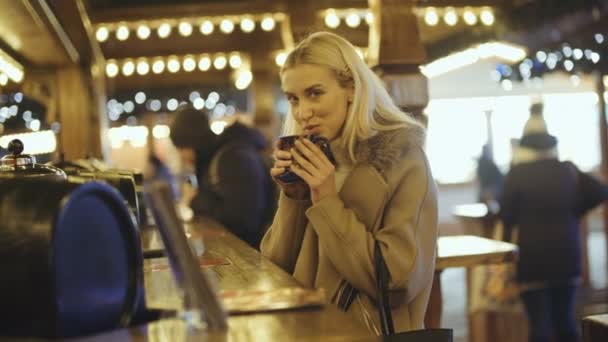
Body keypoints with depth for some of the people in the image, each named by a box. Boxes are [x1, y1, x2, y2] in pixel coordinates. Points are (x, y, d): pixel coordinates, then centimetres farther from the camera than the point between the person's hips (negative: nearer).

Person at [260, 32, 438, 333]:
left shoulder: (401, 159, -10)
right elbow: (275, 268, 5)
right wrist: (291, 197, -8)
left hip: (369, 333, -4)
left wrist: (327, 204, -16)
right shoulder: (307, 159, 4)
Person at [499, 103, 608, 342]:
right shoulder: (568, 171, 1)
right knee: (565, 320, 15)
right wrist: (572, 213, 13)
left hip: (532, 257, -4)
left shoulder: (517, 174, -9)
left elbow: (506, 214, -7)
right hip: (566, 253, 4)